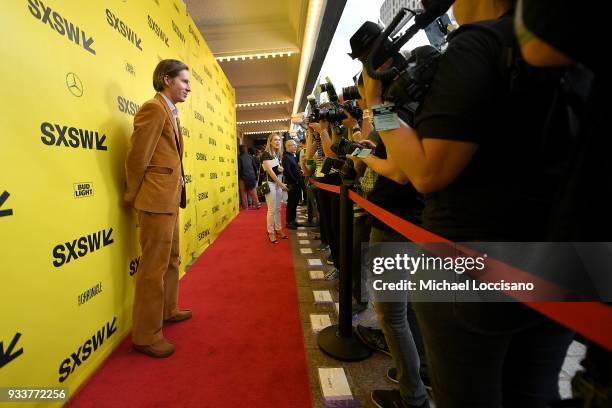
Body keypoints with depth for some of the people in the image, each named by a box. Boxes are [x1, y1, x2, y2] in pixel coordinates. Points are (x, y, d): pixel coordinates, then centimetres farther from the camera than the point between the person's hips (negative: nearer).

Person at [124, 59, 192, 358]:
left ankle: (168, 310, 39)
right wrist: (134, 198, -3)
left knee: (171, 260, 20)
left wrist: (175, 195, 14)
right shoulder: (154, 108, -12)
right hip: (157, 199, -10)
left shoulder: (170, 112, 17)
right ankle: (146, 336, 14)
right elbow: (136, 158, -13)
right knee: (154, 267, -1)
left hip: (170, 199, 10)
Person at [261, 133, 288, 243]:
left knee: (278, 209, 11)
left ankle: (278, 229, 21)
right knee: (272, 209, -5)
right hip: (270, 183, -7)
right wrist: (281, 183, -19)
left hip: (279, 183, 7)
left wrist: (282, 169, 5)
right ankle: (271, 232, 3)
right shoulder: (266, 154, -8)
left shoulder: (278, 154, 14)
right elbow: (270, 170, -16)